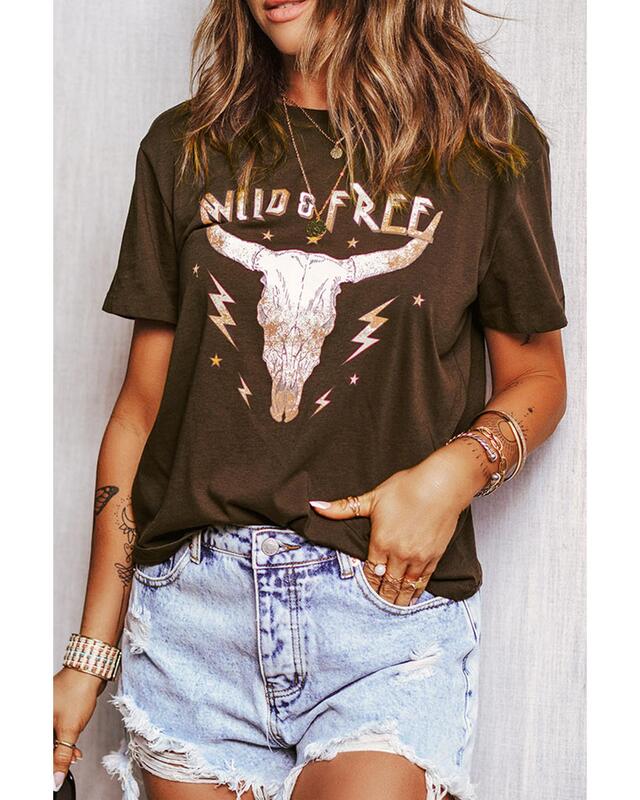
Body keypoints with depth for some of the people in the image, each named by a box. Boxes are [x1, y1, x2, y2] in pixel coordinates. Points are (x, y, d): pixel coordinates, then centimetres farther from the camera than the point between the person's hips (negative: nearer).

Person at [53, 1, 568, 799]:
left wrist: (454, 470, -11)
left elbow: (535, 378, 11)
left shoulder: (489, 142, 5)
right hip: (192, 605, 2)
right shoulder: (186, 147, 10)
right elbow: (143, 404, 9)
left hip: (390, 595, -2)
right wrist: (91, 652, 7)